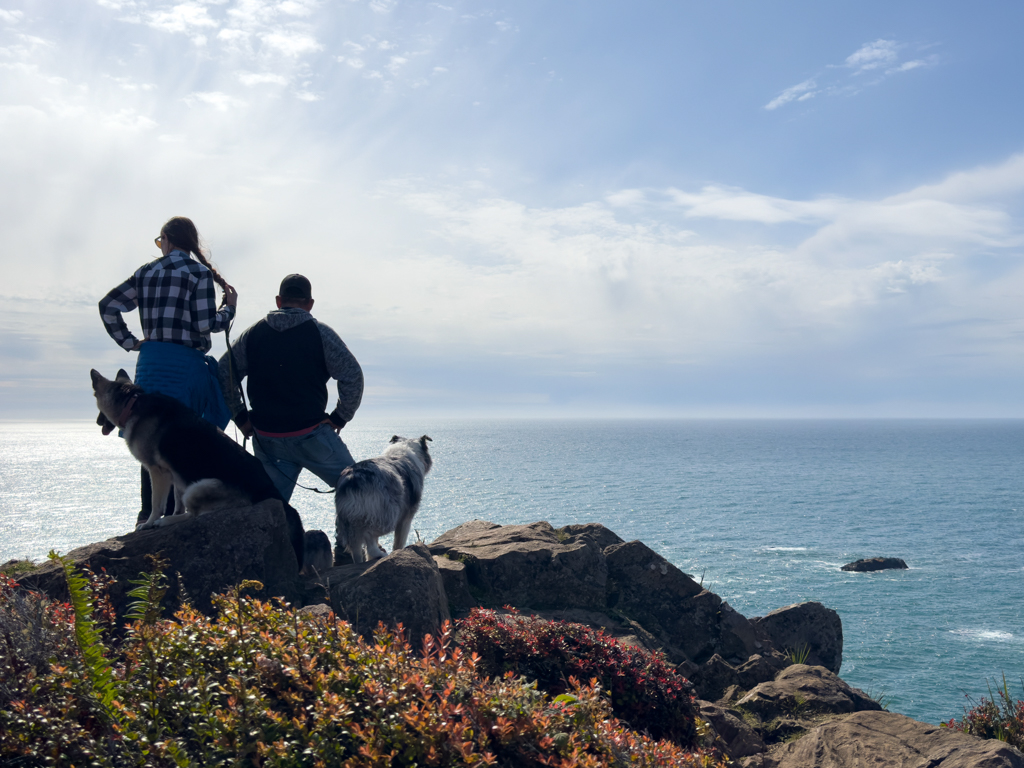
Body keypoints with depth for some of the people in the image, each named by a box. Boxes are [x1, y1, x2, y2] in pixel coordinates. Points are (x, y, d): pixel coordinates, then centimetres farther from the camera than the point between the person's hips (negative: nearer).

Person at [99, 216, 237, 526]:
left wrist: (130, 343, 14)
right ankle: (170, 516, -1)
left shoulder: (146, 273, 12)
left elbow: (108, 306, 12)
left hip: (150, 361, 5)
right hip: (185, 363, -5)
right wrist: (229, 306, 6)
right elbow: (205, 325, -11)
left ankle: (148, 517, 11)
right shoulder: (199, 273, -4)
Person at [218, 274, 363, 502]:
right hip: (312, 435, -4)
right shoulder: (319, 333, -4)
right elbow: (352, 375, -11)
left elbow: (224, 373, 8)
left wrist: (241, 417, 11)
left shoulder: (253, 333, 7)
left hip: (265, 438, 4)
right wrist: (340, 417, -1)